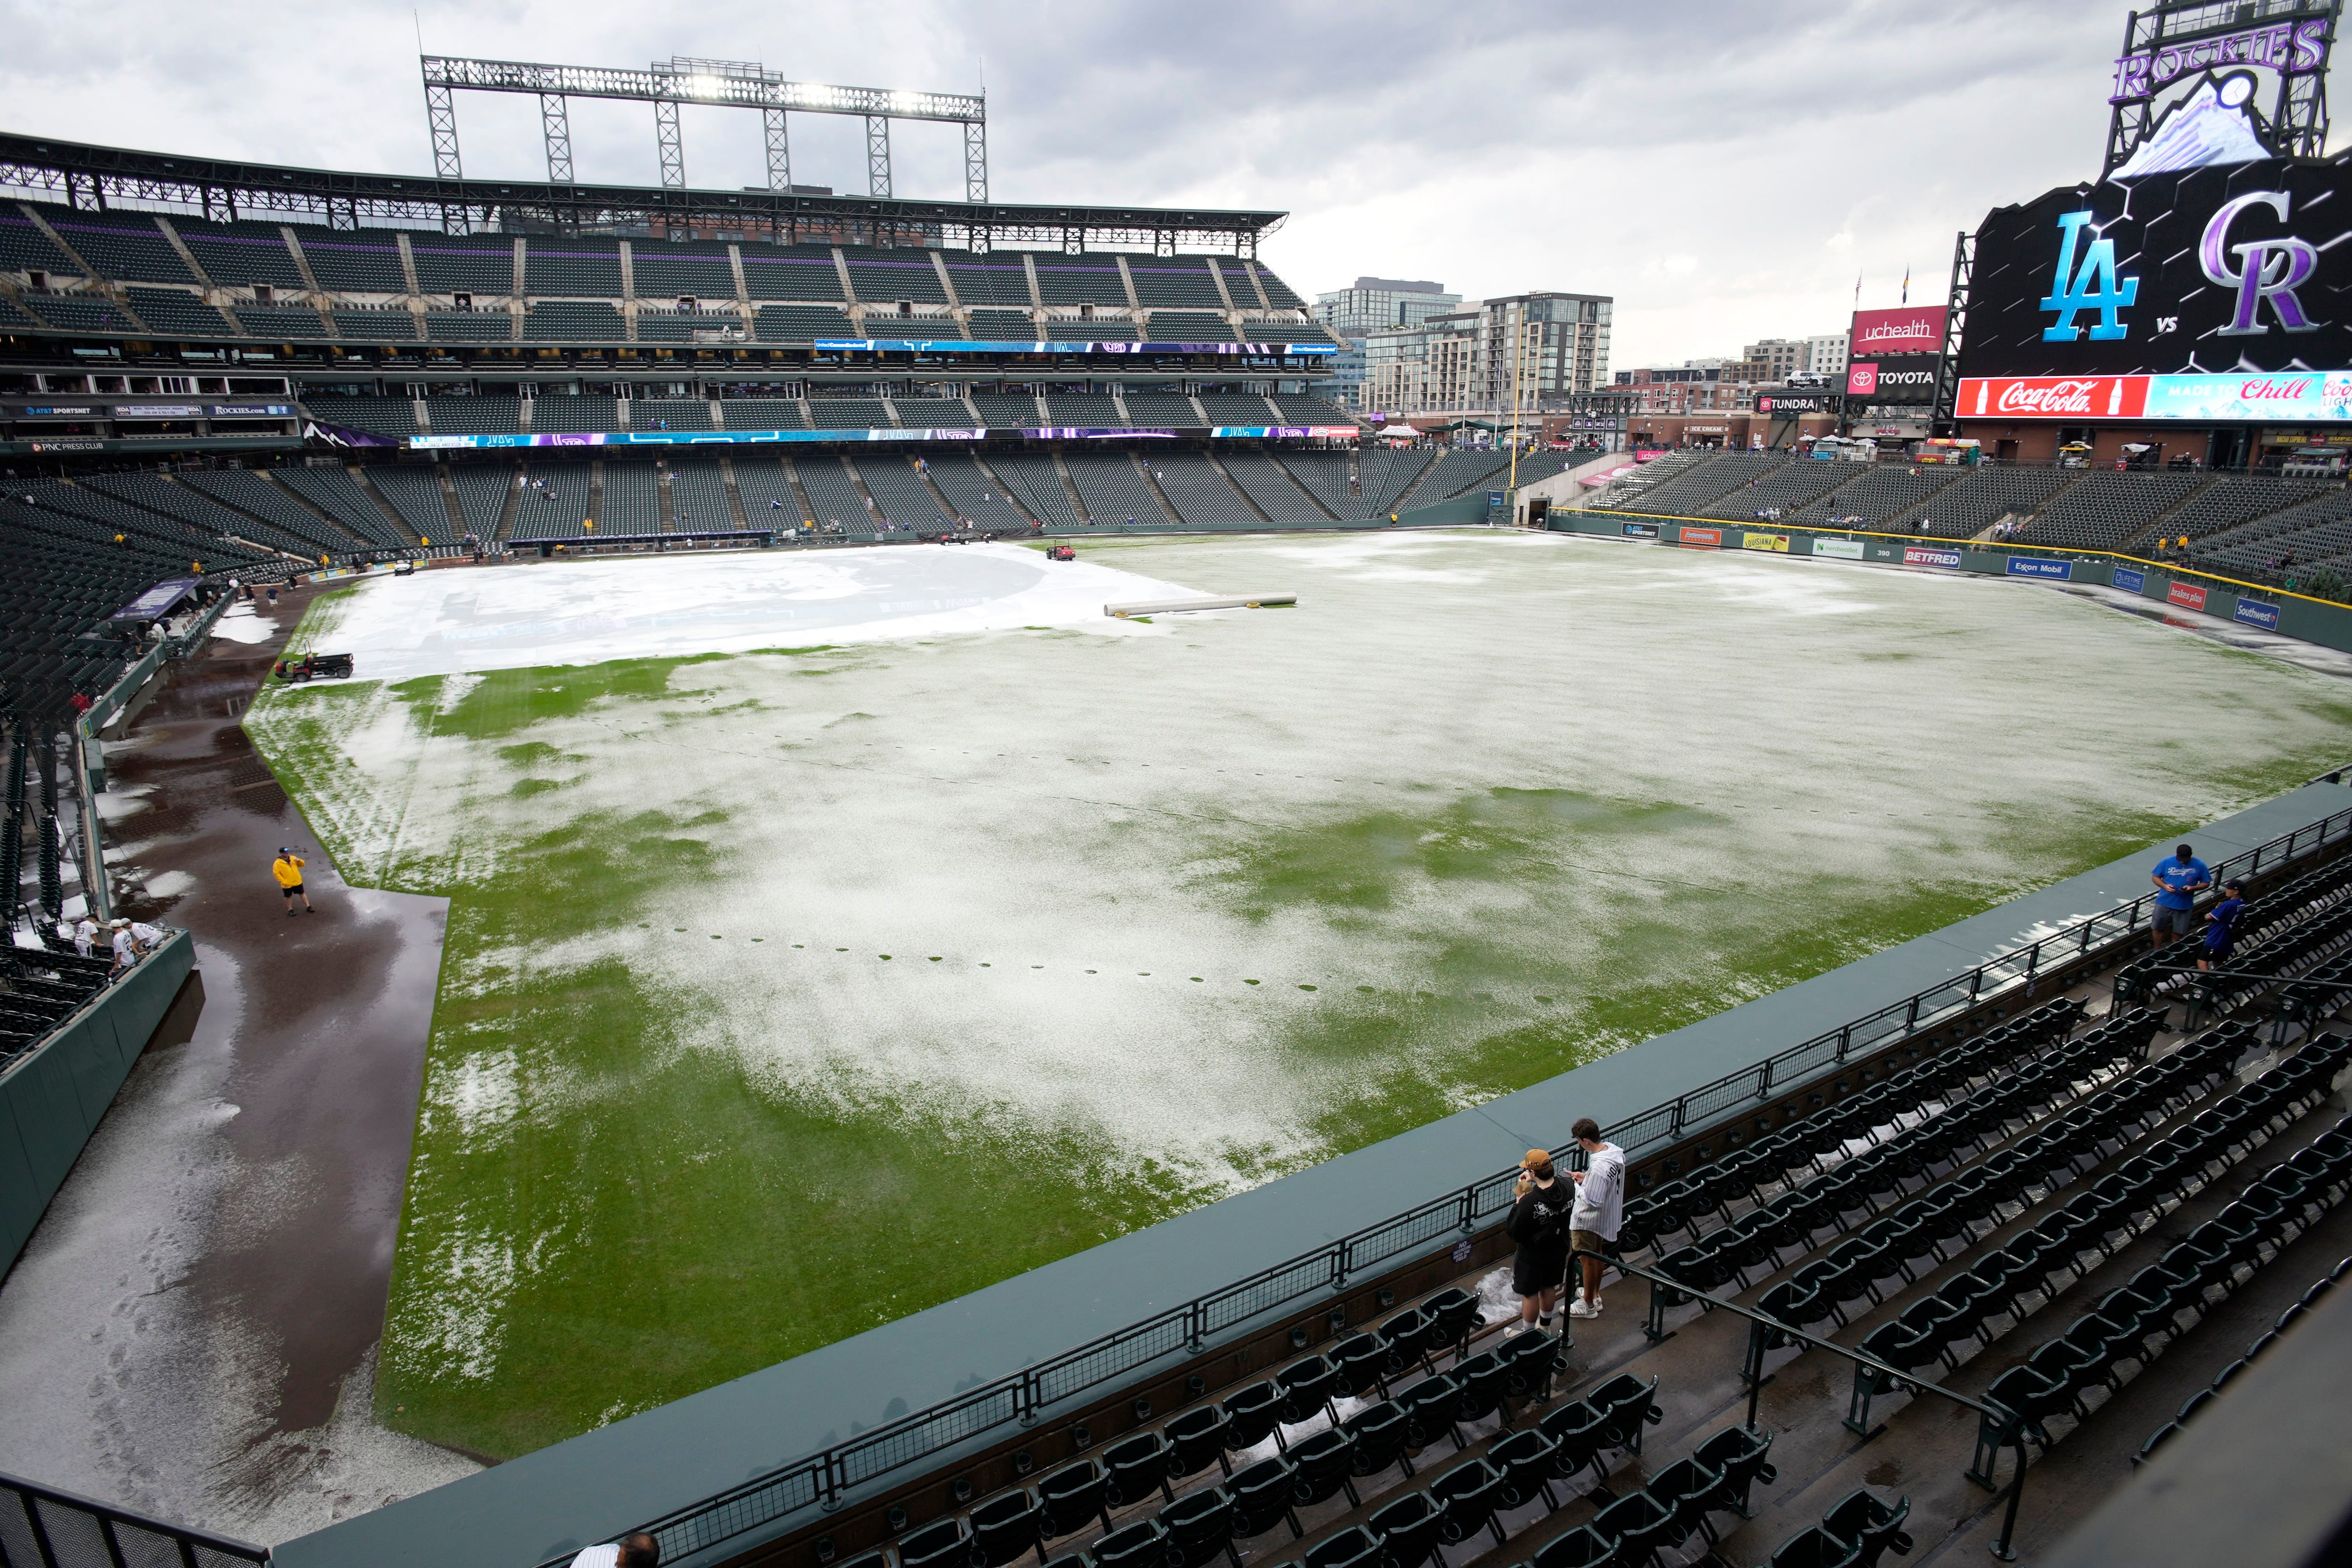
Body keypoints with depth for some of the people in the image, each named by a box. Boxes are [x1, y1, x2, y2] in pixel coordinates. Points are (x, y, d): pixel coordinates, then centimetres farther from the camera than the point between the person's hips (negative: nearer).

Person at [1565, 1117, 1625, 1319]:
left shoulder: (1598, 1167, -37)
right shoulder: (1614, 1150, -9)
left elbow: (1593, 1202, -32)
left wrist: (1578, 1186, -18)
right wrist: (1586, 1178, -2)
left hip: (1588, 1219, -9)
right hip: (1606, 1215, 9)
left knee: (1588, 1260, 10)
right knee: (1597, 1254, 25)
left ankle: (1588, 1306, 27)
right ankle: (1595, 1295, 43)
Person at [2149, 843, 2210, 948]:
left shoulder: (2199, 866, -6)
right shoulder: (2166, 862, -7)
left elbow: (2206, 883, 2)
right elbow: (2155, 877, 2)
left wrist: (2193, 888, -17)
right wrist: (2165, 886, -18)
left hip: (2184, 905, 0)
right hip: (2164, 903, 0)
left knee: (2178, 933, 9)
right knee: (2159, 929, 10)